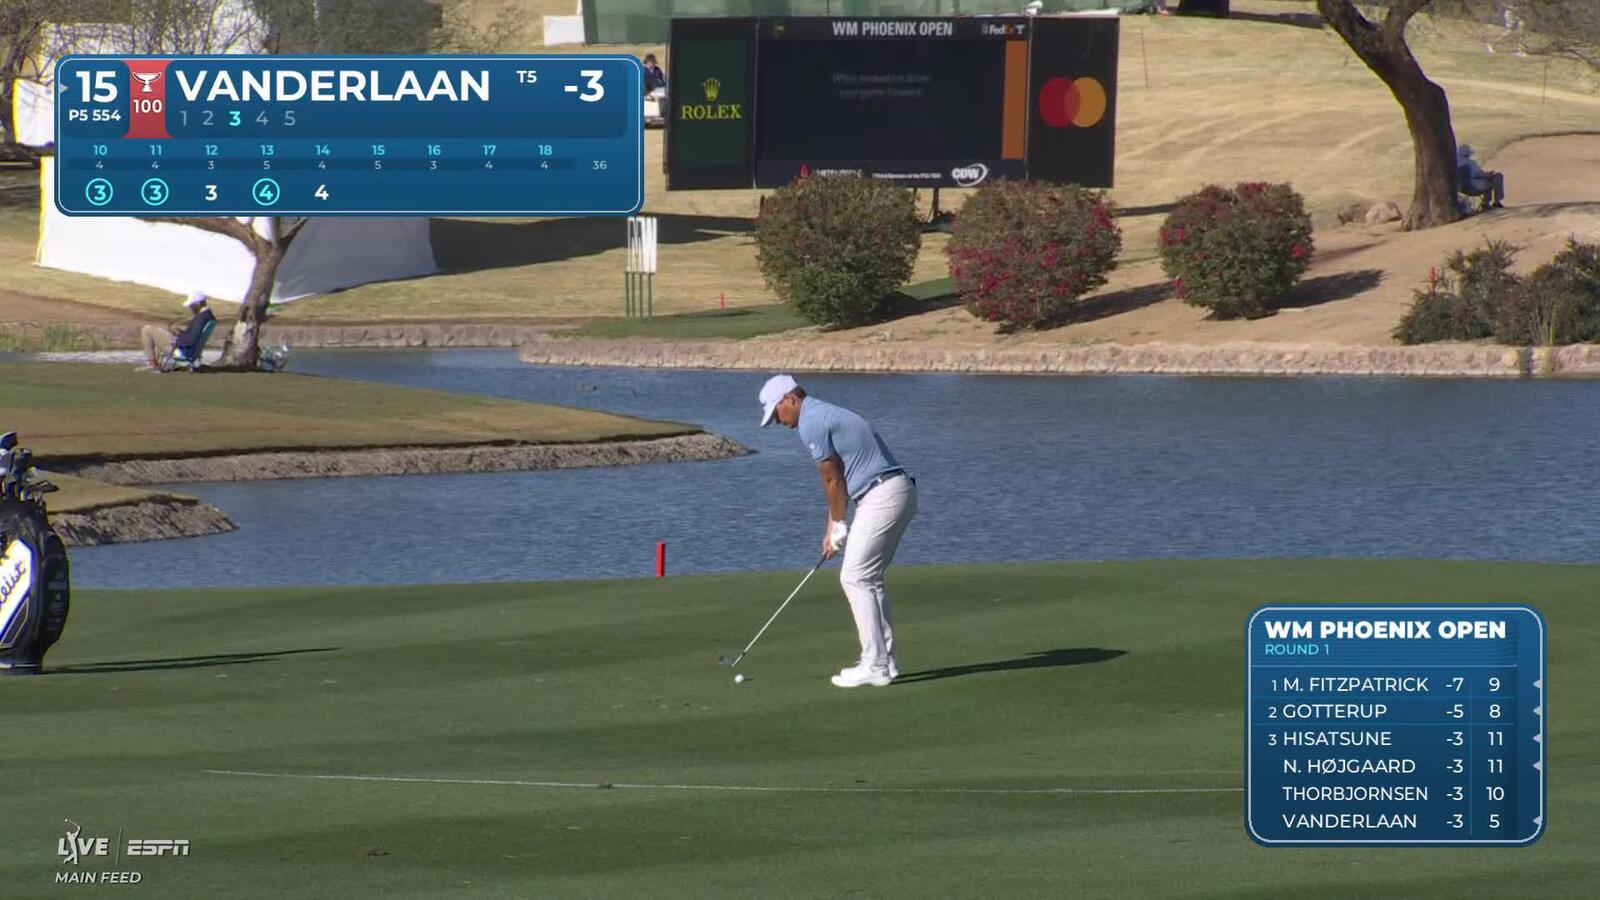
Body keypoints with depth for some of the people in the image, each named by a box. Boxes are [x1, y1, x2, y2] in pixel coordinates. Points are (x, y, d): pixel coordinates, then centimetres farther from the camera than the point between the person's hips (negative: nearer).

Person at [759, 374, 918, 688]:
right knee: (869, 580, 16)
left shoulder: (811, 423, -10)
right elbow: (837, 481, 23)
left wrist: (838, 526, 7)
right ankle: (884, 659, 16)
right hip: (899, 493, 10)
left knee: (856, 578, -5)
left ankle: (875, 665, -7)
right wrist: (831, 529, 20)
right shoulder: (827, 415, 22)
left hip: (881, 497, -10)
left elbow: (832, 479, -6)